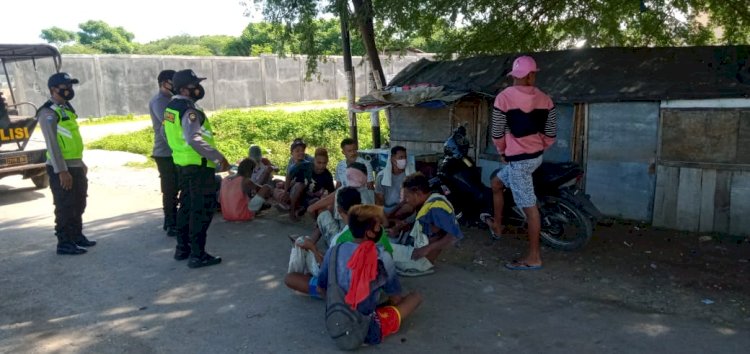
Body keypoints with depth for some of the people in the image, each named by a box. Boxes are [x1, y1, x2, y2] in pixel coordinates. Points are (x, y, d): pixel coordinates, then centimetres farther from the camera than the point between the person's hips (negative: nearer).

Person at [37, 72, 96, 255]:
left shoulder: (66, 108, 15)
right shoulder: (48, 113, -14)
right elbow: (52, 144, -20)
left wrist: (81, 163, 20)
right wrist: (62, 171, -23)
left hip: (75, 166, 9)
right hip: (62, 168, -9)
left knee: (79, 205, 17)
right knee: (65, 207, -2)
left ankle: (77, 236, 29)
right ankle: (64, 243, 6)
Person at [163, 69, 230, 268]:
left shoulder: (172, 107, 11)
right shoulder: (189, 110, -19)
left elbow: (170, 134, 20)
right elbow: (194, 140, -31)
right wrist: (219, 157, -26)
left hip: (183, 163, 10)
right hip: (198, 165, -10)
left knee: (187, 205, 18)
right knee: (202, 209, -4)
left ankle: (182, 248, 28)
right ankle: (197, 255, 0)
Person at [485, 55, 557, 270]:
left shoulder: (504, 97, -13)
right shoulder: (544, 99, 2)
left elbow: (497, 132, -8)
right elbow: (551, 132, 4)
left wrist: (502, 152, 9)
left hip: (518, 159, -8)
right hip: (536, 156, 8)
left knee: (529, 207, -3)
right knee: (496, 183, 27)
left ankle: (534, 257, 5)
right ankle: (496, 226, 42)